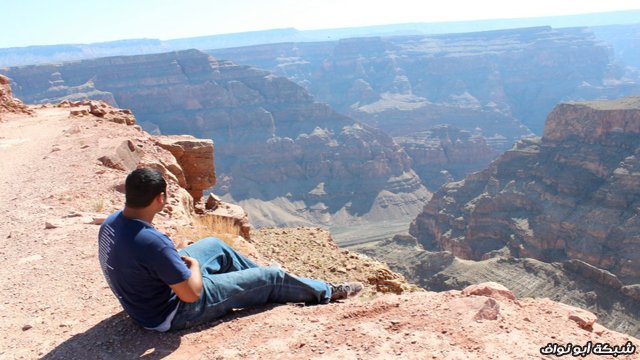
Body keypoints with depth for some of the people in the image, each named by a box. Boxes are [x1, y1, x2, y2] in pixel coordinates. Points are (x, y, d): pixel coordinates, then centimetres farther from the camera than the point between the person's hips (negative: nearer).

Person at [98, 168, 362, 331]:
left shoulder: (110, 223, -11)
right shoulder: (152, 243, -38)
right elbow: (191, 294, -30)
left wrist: (179, 260, 5)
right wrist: (194, 264, -11)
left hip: (142, 300, 8)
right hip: (175, 313, -8)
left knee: (214, 245, 23)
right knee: (270, 277, 2)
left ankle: (255, 276, 45)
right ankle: (326, 292, 26)